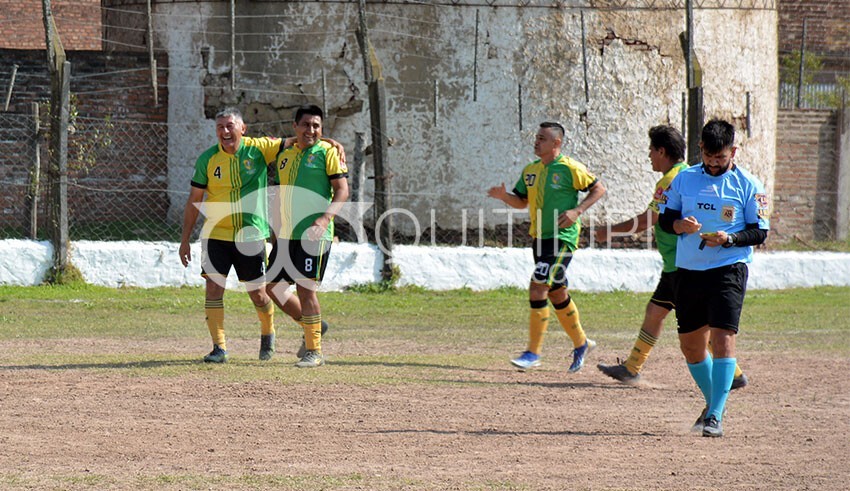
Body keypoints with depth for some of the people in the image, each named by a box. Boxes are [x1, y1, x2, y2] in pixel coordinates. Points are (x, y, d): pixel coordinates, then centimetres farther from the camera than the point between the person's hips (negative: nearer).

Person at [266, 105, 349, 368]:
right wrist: (276, 229, 20)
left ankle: (314, 351, -3)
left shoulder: (328, 153, -4)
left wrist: (325, 219, -25)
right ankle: (311, 326, 28)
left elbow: (342, 191, -11)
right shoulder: (285, 155, 15)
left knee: (306, 289, -11)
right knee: (274, 288, 10)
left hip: (314, 235, -7)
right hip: (286, 236, 7)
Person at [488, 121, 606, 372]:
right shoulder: (530, 170, 10)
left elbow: (599, 189, -3)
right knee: (557, 294, 16)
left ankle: (533, 353, -12)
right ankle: (581, 343, 34)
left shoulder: (570, 168, -10)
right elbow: (521, 201, 19)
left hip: (562, 238, -8)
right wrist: (503, 196, -2)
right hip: (539, 238, 8)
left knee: (538, 288, -16)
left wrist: (576, 211, -15)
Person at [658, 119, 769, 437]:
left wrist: (730, 239, -20)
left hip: (729, 269, -5)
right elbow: (664, 218, 11)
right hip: (688, 270, 5)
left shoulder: (748, 185, -2)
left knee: (723, 337, -17)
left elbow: (759, 232, -1)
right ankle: (713, 403, 34)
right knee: (691, 343, 12)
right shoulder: (685, 179, 8)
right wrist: (679, 225, -13)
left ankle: (715, 416, -17)